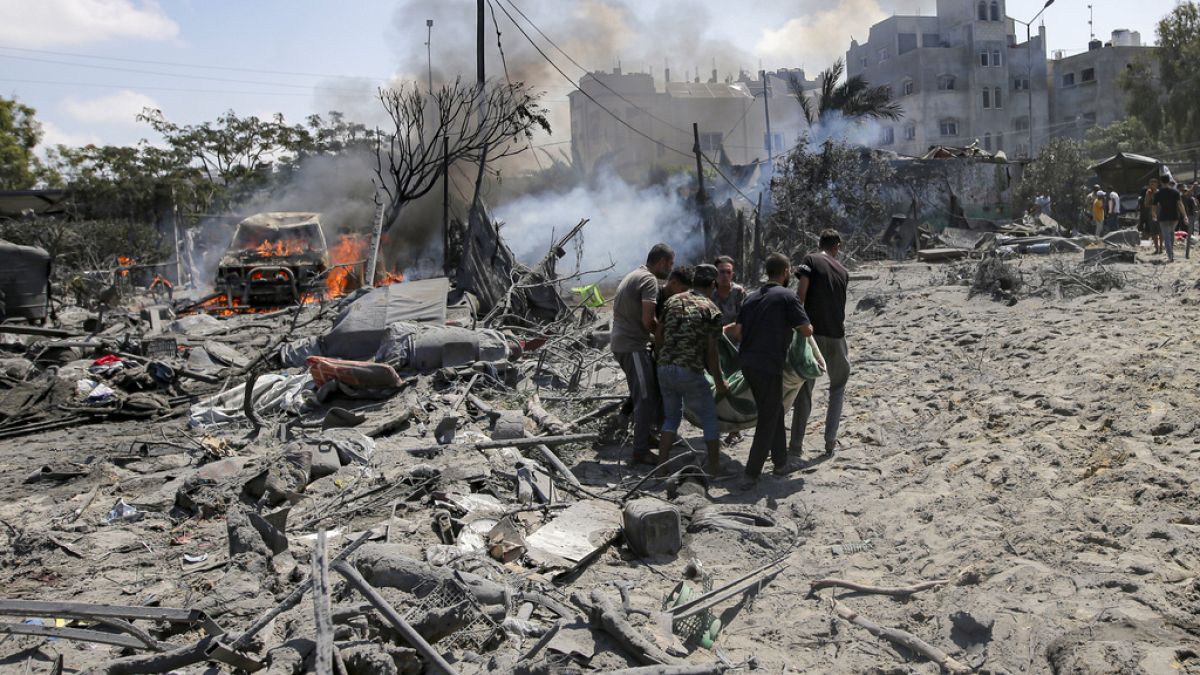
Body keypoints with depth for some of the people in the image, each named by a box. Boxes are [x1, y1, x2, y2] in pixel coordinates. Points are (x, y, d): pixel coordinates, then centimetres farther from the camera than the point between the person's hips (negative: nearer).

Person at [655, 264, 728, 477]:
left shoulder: (673, 301, 10)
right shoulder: (711, 310, -5)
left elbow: (658, 338, 11)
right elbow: (711, 352, -7)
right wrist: (720, 383, 2)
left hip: (664, 369, 5)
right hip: (690, 372, -5)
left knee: (672, 416, 21)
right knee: (710, 418, 12)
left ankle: (661, 466, 15)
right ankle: (714, 468, 15)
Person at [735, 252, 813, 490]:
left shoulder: (752, 298, 14)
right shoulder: (787, 297, -7)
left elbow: (739, 329, 13)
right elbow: (806, 331, -7)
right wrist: (795, 325, 15)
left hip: (747, 362, 7)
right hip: (768, 365, -7)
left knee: (774, 412, 20)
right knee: (767, 420, 1)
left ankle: (781, 463, 29)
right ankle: (751, 475, 1)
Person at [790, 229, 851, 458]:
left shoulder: (810, 260, -1)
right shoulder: (843, 272, 12)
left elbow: (800, 293, -13)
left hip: (812, 332, -3)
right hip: (836, 336, 3)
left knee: (804, 389, 5)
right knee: (838, 387, 20)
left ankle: (796, 444, 6)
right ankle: (830, 441, 15)